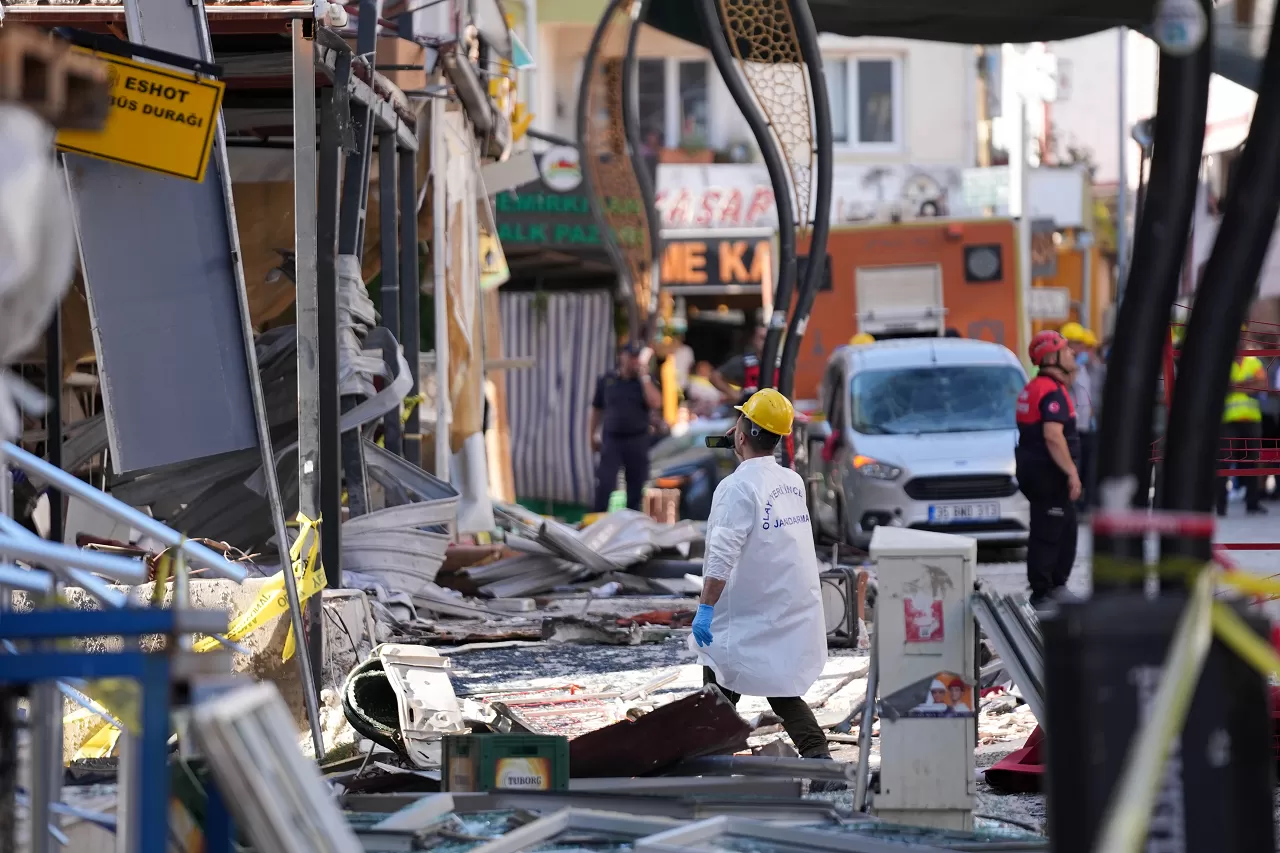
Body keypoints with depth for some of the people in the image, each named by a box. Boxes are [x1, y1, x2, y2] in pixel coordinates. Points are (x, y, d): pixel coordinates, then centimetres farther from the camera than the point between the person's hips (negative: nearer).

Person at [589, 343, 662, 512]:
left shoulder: (645, 381, 5)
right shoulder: (607, 380, 6)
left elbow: (656, 404, -12)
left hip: (637, 440, 1)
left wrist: (644, 377, -12)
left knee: (636, 489, 5)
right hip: (611, 439, -1)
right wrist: (592, 435, 9)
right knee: (604, 486, -10)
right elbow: (596, 409, 12)